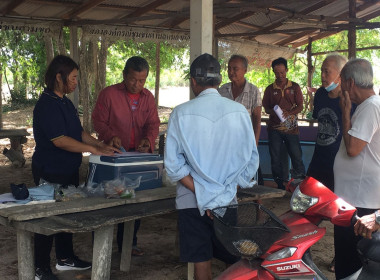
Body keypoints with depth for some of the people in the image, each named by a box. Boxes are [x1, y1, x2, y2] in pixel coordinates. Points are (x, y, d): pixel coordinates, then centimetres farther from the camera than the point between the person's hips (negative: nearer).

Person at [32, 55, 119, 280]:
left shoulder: (65, 102, 10)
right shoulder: (47, 105, -20)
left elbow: (78, 132, 16)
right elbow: (60, 140, -27)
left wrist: (101, 145, 5)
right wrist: (93, 149, -25)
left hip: (69, 169, 10)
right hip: (51, 171, -9)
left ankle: (65, 258, 33)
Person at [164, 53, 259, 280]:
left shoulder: (181, 113, -9)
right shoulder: (239, 112, -5)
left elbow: (174, 163, -10)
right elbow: (251, 159, 0)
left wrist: (200, 193, -7)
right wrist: (231, 189, 5)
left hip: (192, 201, -1)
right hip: (229, 200, 2)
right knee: (234, 261, 16)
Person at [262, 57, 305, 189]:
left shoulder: (294, 87, 6)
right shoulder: (269, 89, 8)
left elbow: (300, 106, 3)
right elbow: (266, 108, 8)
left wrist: (289, 113, -16)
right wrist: (274, 112, -15)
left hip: (291, 127, -1)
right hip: (274, 128, 1)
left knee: (297, 156, -3)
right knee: (275, 158, 3)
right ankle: (280, 186, 15)